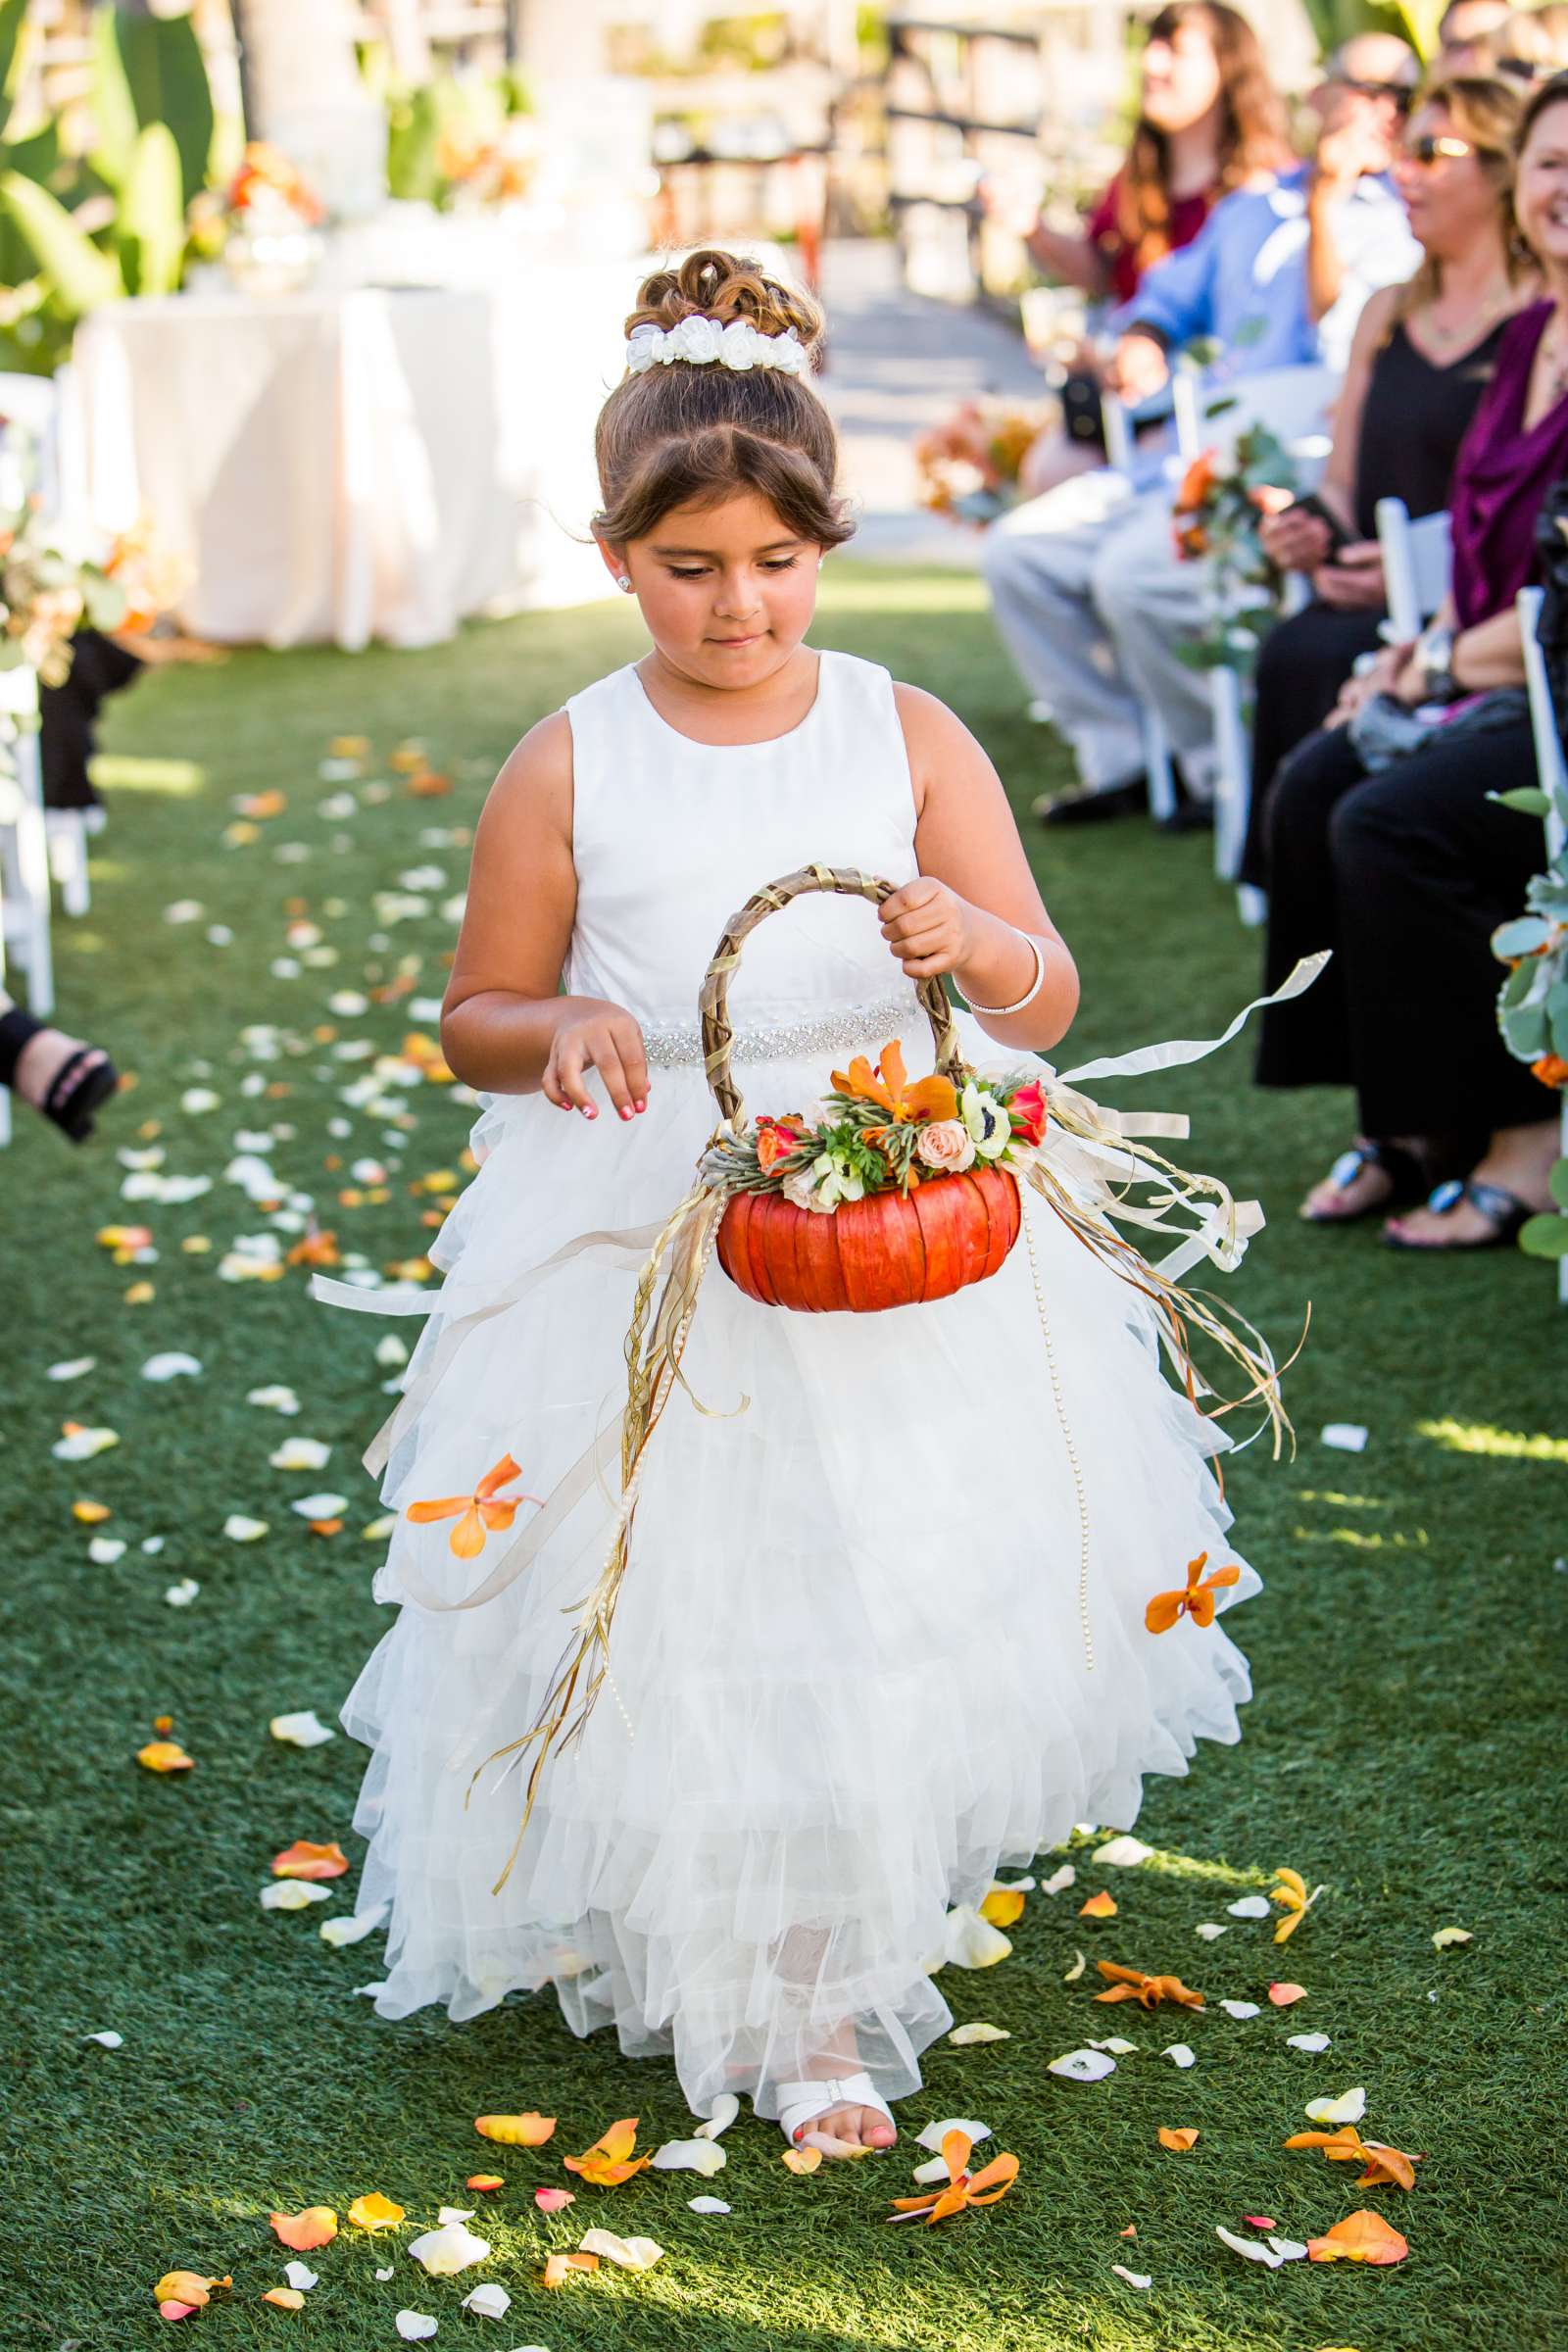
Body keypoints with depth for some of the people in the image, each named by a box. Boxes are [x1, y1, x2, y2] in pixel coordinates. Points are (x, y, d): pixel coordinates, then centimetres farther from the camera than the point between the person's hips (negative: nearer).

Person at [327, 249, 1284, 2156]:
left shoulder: (908, 738, -1)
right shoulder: (567, 768, -3)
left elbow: (1047, 1002, -2)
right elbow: (473, 1022, 7)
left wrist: (968, 944, -24)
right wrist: (561, 1032, -16)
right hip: (642, 1251, -1)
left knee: (869, 1600, 6)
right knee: (674, 1618, 1)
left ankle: (817, 1992, 28)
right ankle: (665, 1935, 26)